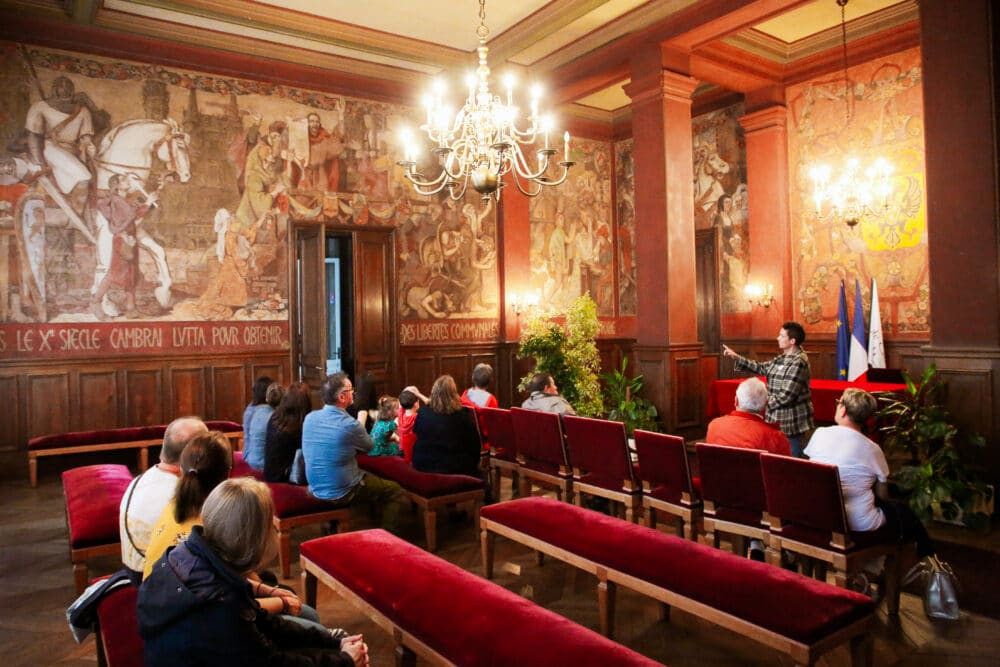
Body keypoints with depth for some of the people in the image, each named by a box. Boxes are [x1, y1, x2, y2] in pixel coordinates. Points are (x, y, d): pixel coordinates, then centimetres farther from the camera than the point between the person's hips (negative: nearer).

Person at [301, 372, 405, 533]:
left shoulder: (309, 418, -7)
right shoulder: (350, 425, -25)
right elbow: (369, 447, -3)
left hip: (315, 489, 7)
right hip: (342, 494, -6)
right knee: (395, 491, 10)